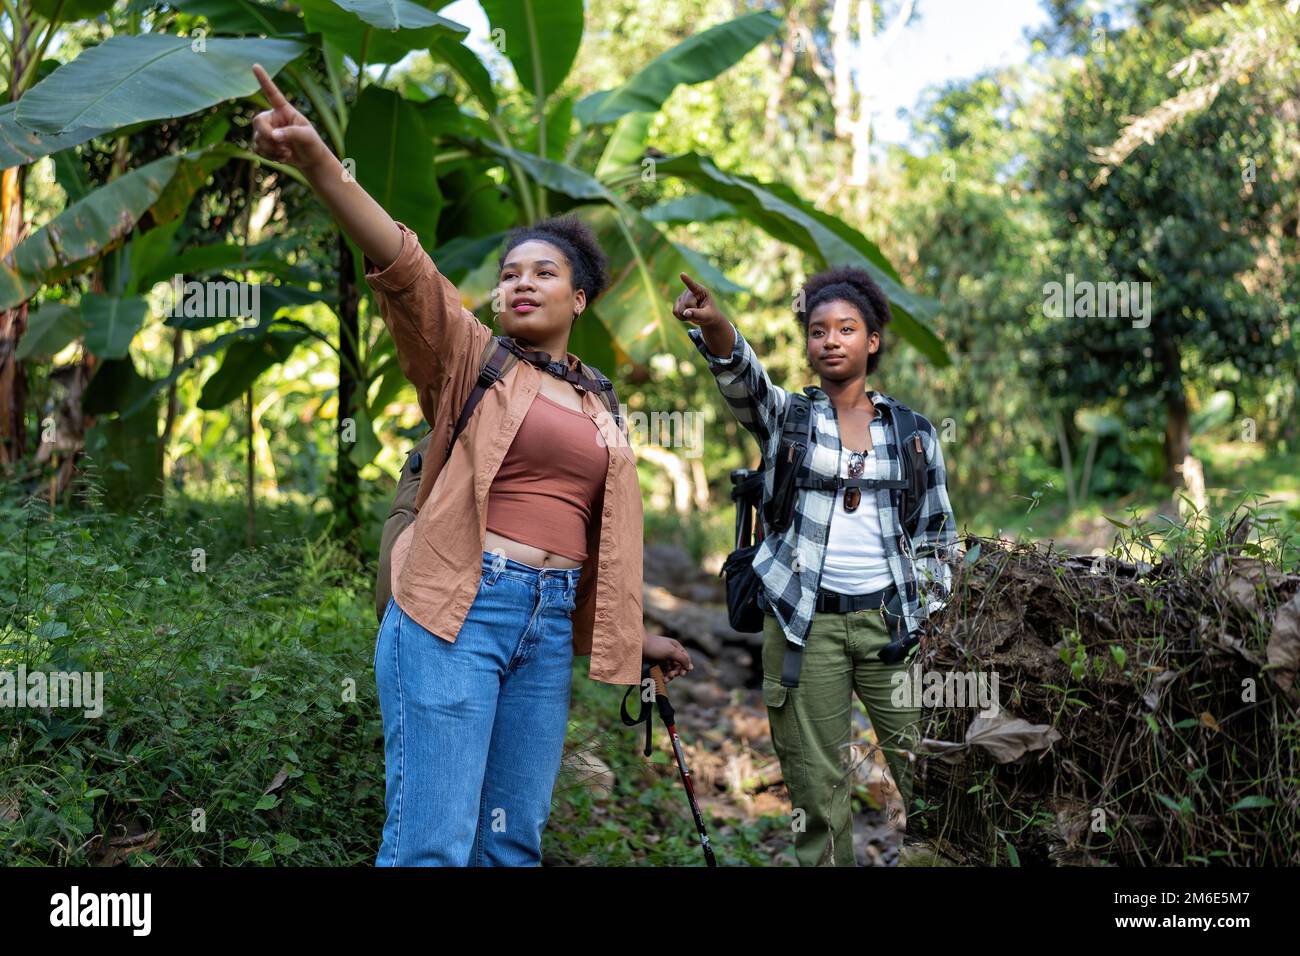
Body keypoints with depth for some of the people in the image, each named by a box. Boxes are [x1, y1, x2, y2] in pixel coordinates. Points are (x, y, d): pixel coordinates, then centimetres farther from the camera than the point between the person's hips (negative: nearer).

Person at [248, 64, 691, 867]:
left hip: (550, 623, 5)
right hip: (456, 611, -5)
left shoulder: (598, 413, 17)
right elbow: (404, 268, -13)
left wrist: (634, 633, 29)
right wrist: (317, 160, -29)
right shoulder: (468, 357, 3)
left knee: (514, 839, 11)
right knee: (431, 841, -10)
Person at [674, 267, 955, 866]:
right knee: (817, 786, 3)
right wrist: (714, 328, -40)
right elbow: (742, 377, -19)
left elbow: (936, 535, 11)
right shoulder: (785, 416, 4)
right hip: (805, 621, -1)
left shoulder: (913, 431, 8)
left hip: (891, 618, 1)